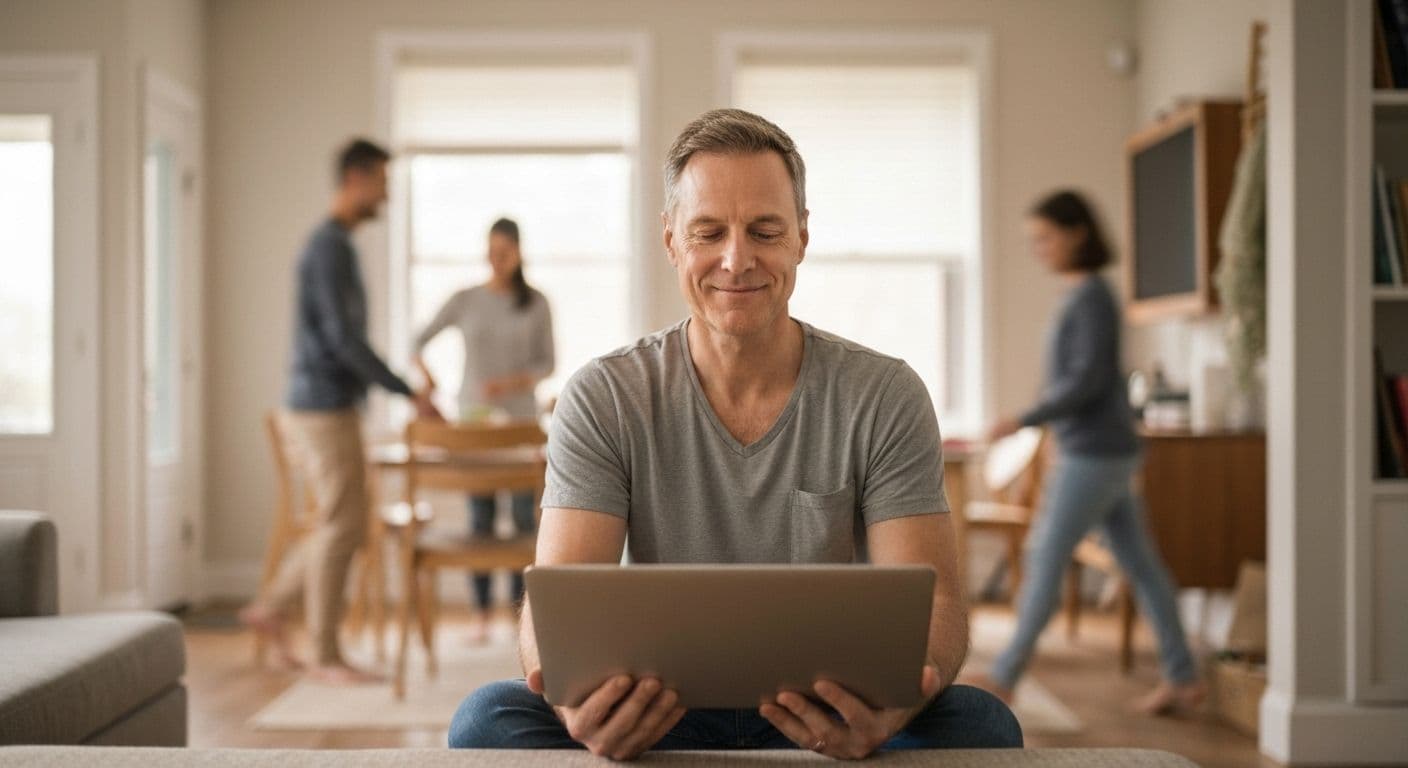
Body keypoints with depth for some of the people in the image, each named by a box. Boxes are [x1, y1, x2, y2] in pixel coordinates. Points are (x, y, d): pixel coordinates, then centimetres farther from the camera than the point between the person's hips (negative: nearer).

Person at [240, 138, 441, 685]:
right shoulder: (332, 246, -15)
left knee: (345, 526, 13)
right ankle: (325, 656, 5)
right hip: (324, 411, -10)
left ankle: (270, 610, 21)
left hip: (332, 408, 10)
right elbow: (343, 338, -22)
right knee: (339, 528, -4)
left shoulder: (332, 244, 17)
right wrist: (409, 394, -20)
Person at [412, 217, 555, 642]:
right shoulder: (465, 300, 4)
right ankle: (481, 612, 5)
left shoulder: (536, 304, 2)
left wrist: (513, 382, -15)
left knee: (525, 515, -3)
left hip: (521, 420, 0)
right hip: (474, 419, 0)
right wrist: (425, 374, -14)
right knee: (479, 515, 1)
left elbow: (547, 363, 2)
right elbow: (420, 340, 6)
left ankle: (522, 608, 4)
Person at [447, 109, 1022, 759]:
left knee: (980, 722, -30)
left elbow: (931, 602, -9)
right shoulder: (604, 400, -2)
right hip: (661, 717, 0)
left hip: (829, 724, 0)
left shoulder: (884, 397, -2)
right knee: (488, 718, -28)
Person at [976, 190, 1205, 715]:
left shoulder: (1093, 298, -13)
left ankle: (1003, 677, -3)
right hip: (1100, 454, 10)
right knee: (1140, 564, 9)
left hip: (1095, 455, -10)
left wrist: (1023, 422, -21)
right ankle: (1181, 677, 13)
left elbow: (1087, 381, -20)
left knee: (1046, 559, -7)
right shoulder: (1084, 297, 15)